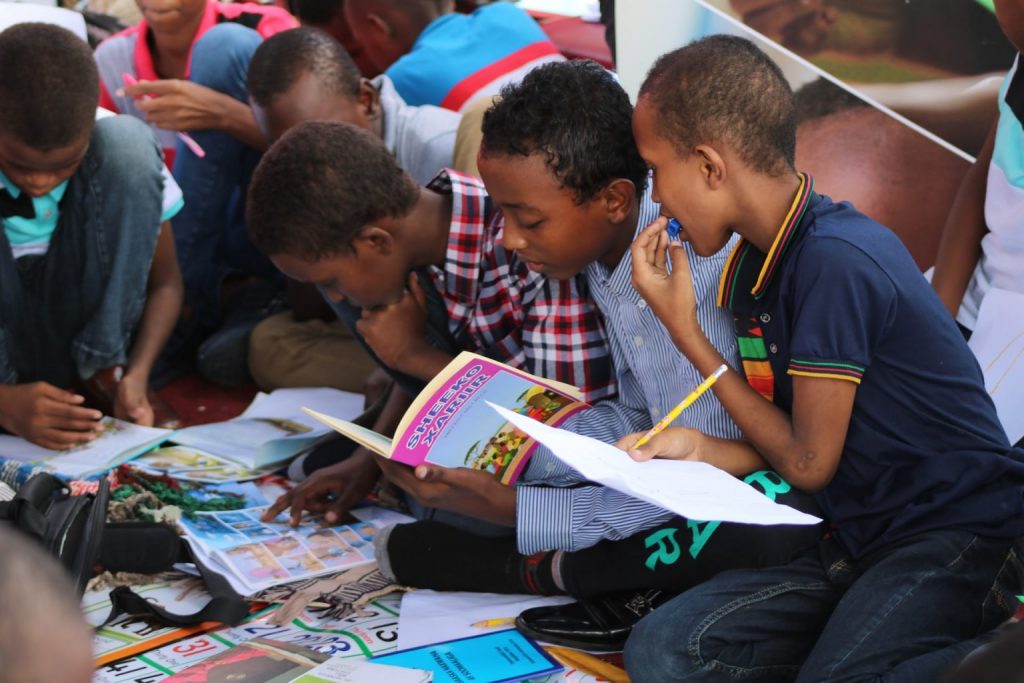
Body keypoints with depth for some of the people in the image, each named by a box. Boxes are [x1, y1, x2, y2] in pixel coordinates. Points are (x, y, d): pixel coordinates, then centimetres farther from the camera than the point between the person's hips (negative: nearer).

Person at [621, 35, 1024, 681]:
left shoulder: (836, 259, -19)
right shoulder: (753, 266, 8)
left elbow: (808, 462, -12)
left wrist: (686, 331, -7)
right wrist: (700, 448, -7)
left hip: (959, 536, -8)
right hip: (863, 540, 8)